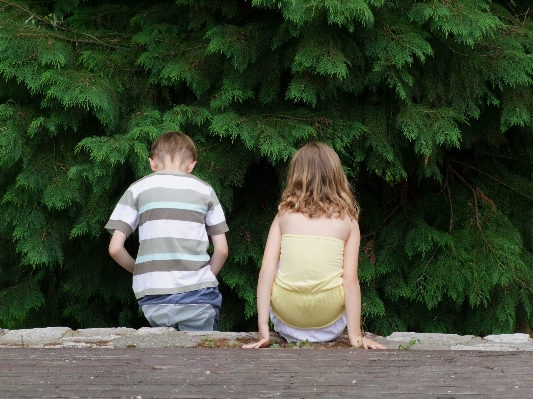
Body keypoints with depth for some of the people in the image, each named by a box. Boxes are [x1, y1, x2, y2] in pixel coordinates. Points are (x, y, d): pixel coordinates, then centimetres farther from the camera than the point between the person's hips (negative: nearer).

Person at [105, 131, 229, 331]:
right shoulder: (204, 190, 9)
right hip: (198, 297, 0)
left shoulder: (138, 189, 7)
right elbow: (222, 250, 6)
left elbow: (115, 248, 2)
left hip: (154, 299, 0)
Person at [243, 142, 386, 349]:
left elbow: (266, 271, -5)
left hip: (286, 321, 1)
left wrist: (263, 330, -6)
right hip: (329, 323, -1)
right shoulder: (347, 219, 2)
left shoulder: (284, 214, 4)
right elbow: (350, 280, -6)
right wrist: (356, 336, -5)